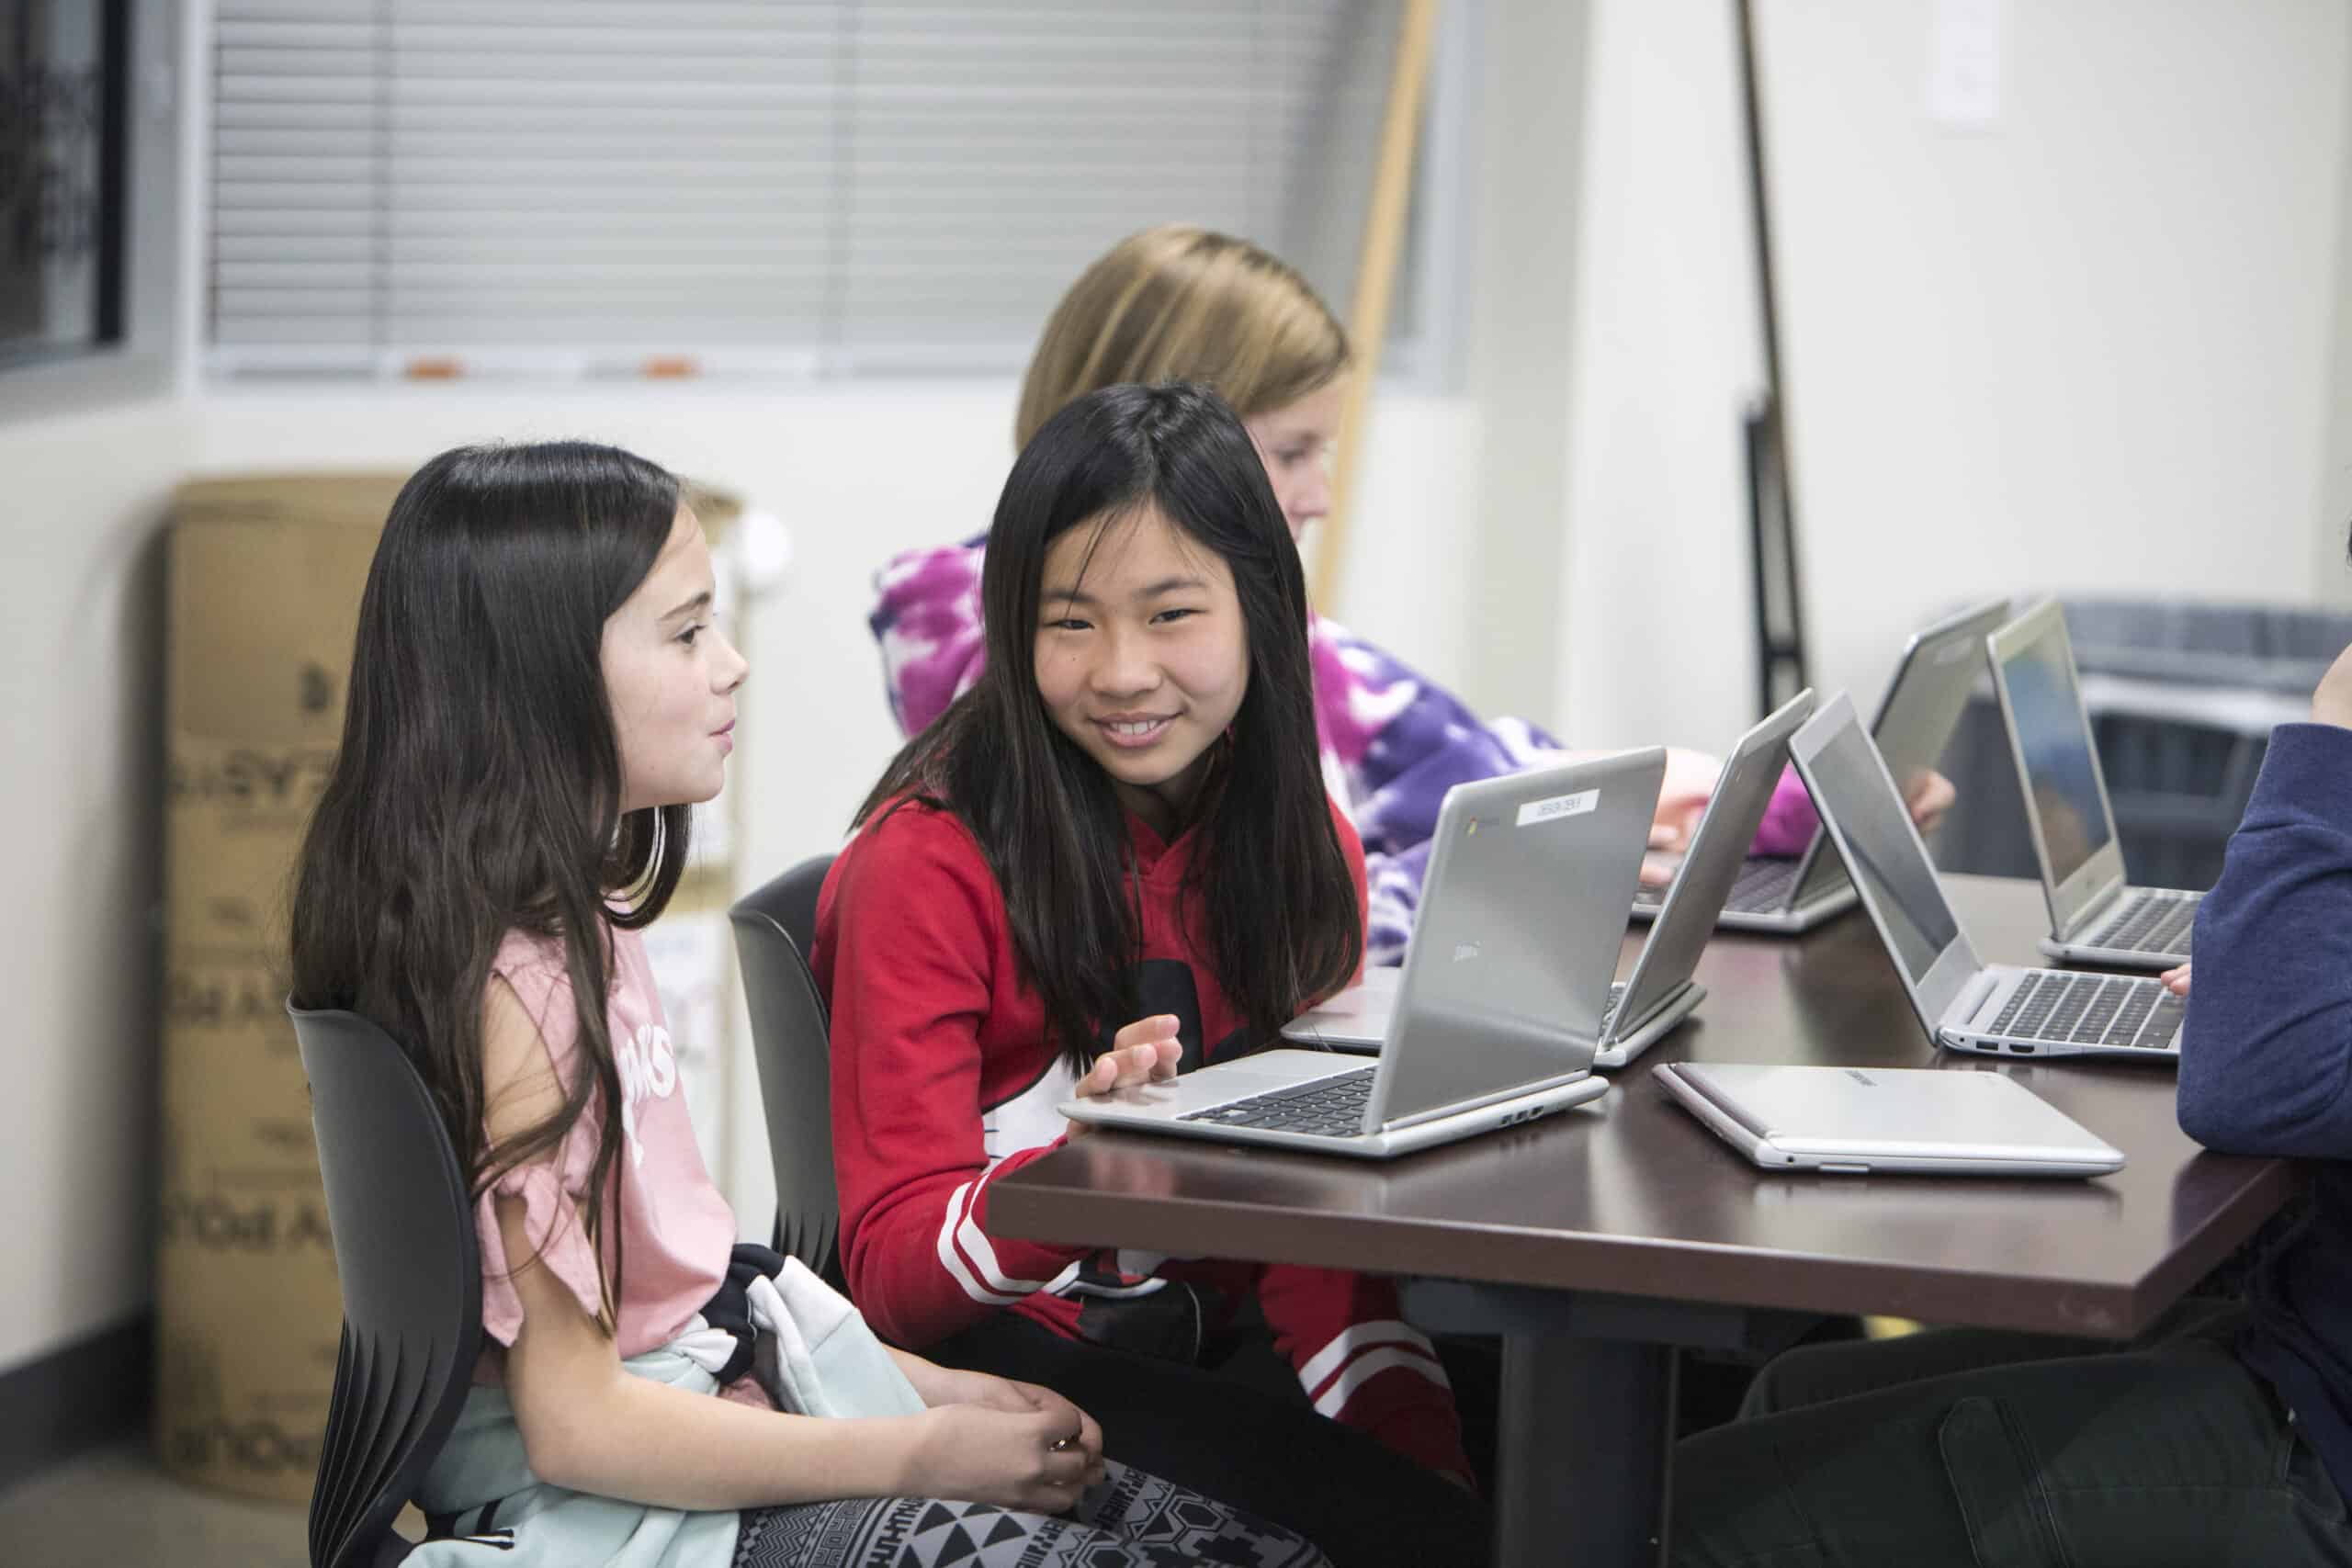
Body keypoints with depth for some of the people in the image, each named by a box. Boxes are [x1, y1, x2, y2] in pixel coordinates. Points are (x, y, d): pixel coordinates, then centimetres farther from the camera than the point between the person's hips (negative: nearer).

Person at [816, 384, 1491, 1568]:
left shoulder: (1307, 847, 5)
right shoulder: (930, 861, -12)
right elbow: (892, 1269, -12)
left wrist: (1419, 1454, -13)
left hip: (1216, 1354, 5)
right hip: (993, 1353, -5)